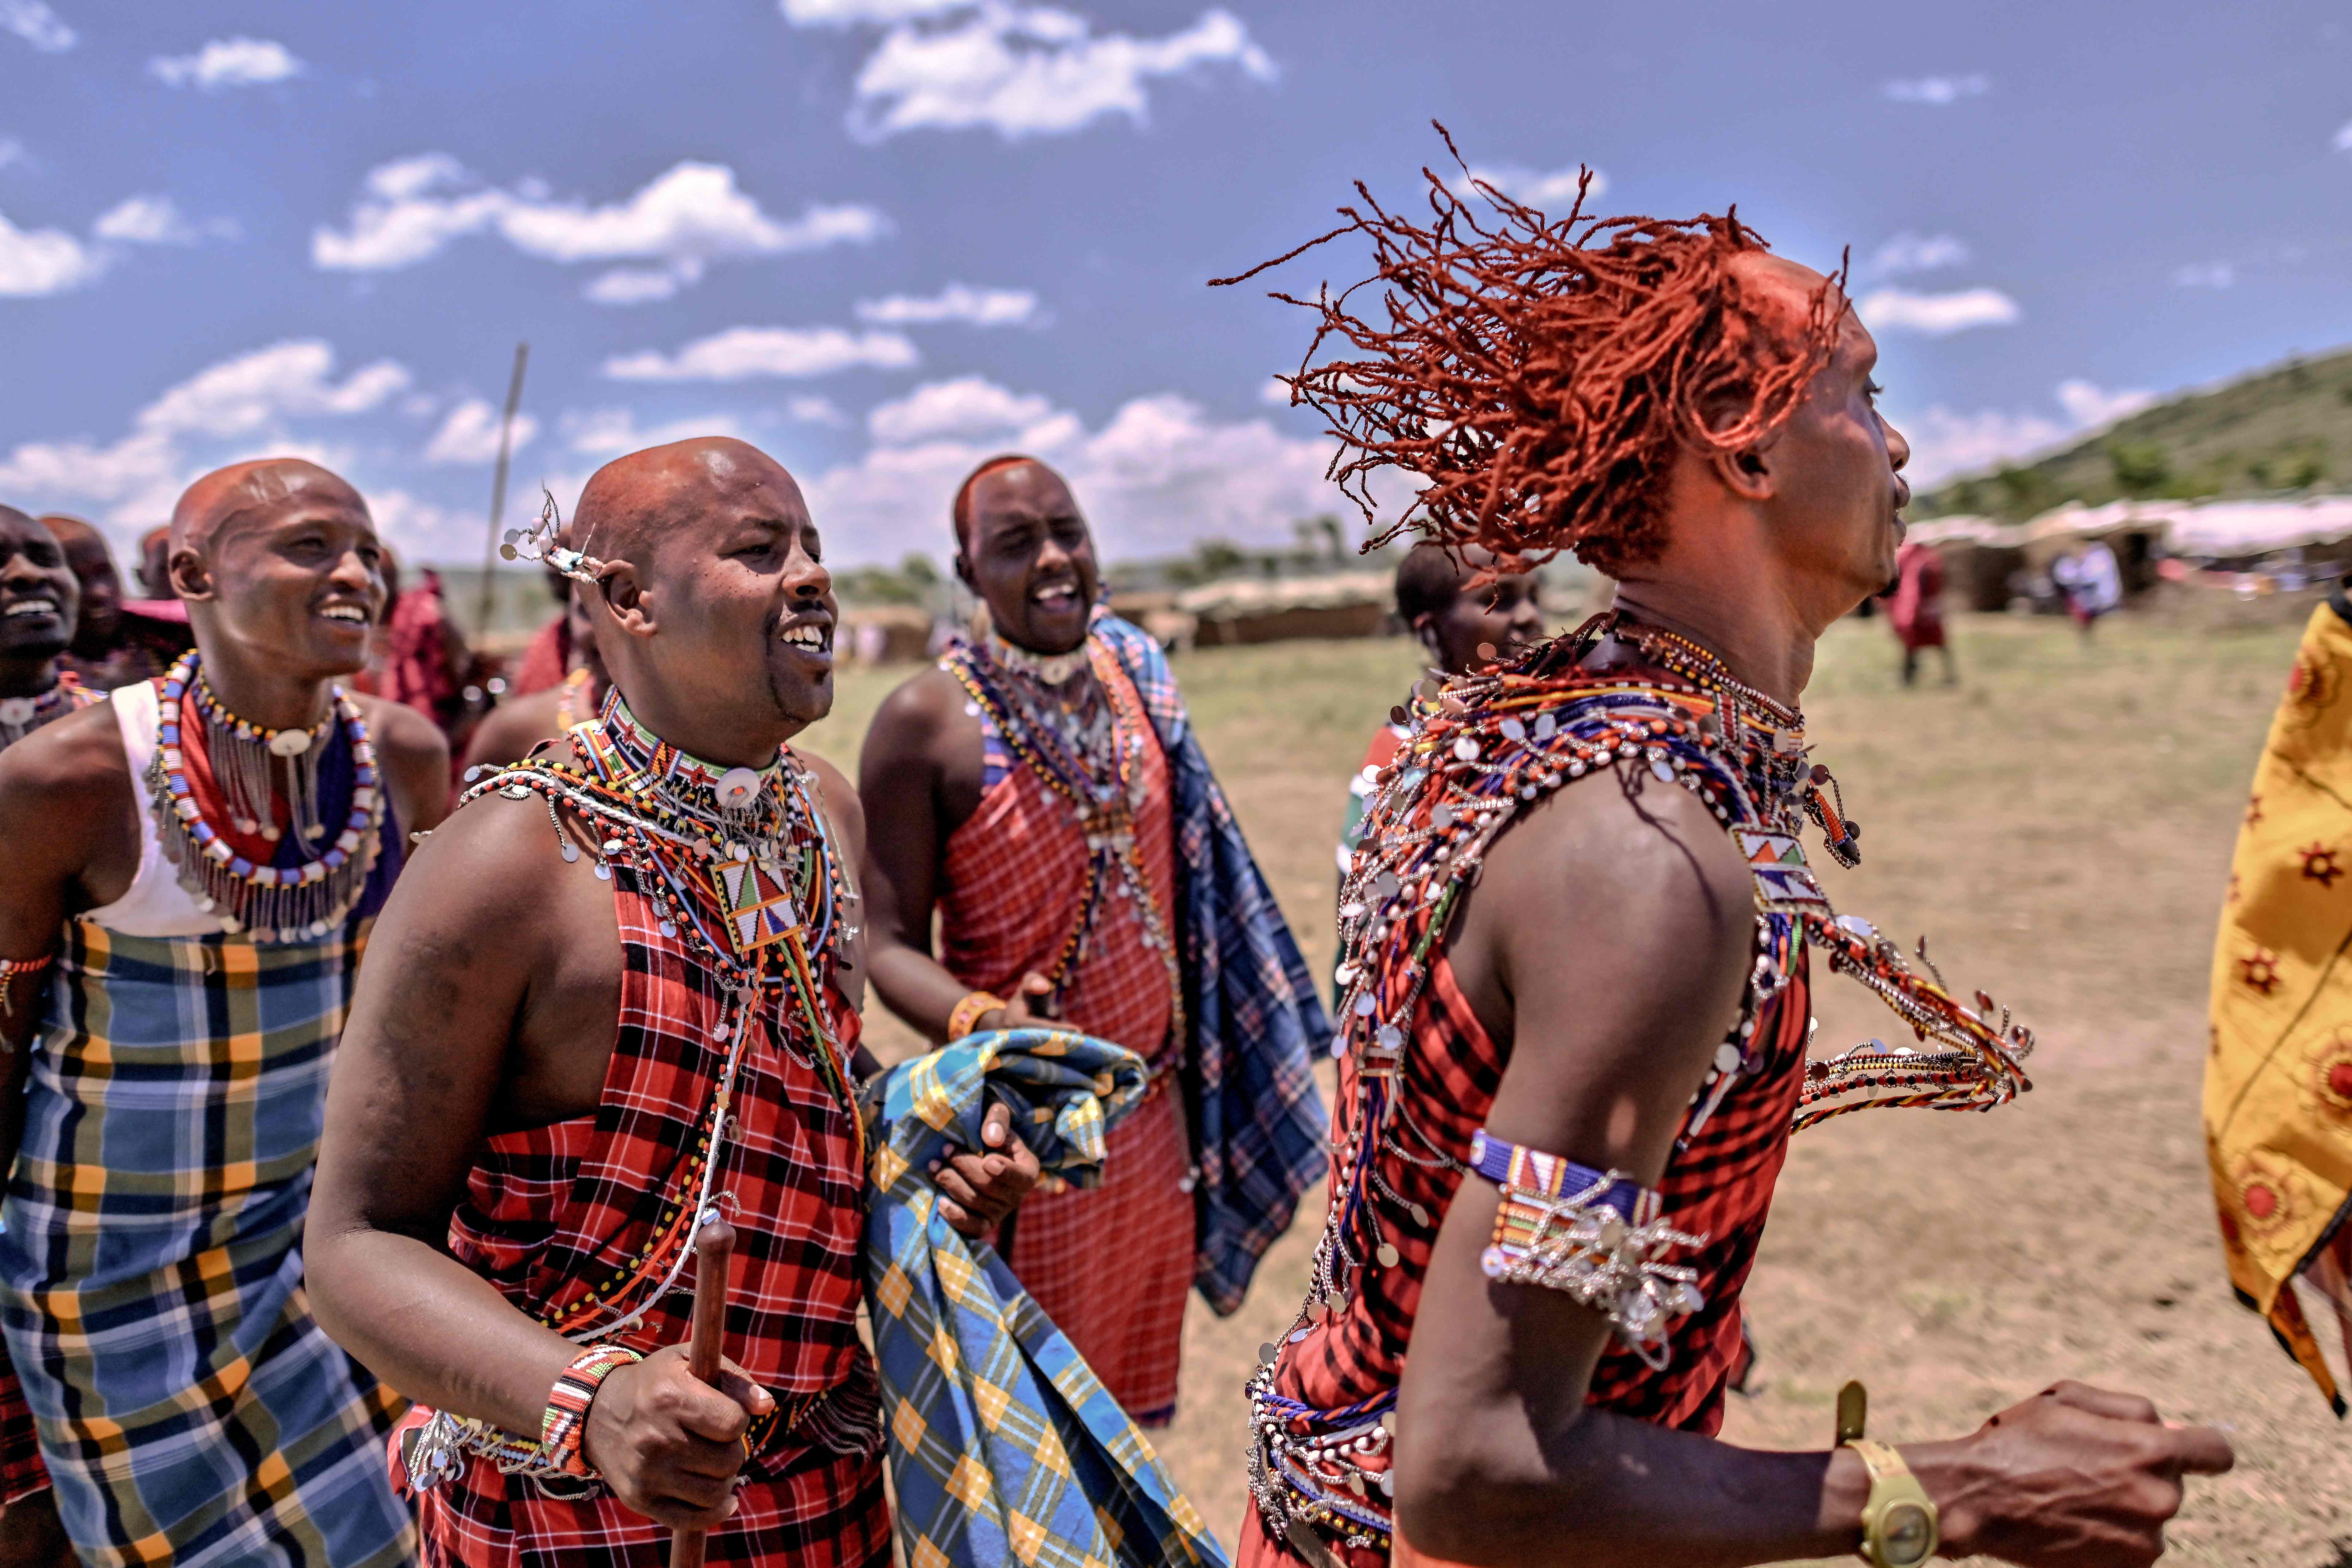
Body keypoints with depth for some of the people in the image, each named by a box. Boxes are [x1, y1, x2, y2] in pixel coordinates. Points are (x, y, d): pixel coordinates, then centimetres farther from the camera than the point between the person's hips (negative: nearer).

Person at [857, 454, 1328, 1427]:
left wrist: (1195, 1073, 12)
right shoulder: (926, 721, -13)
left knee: (1133, 1395, 20)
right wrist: (979, 1021, -31)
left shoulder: (1137, 678, 4)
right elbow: (889, 942, -12)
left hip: (1153, 1116, 6)